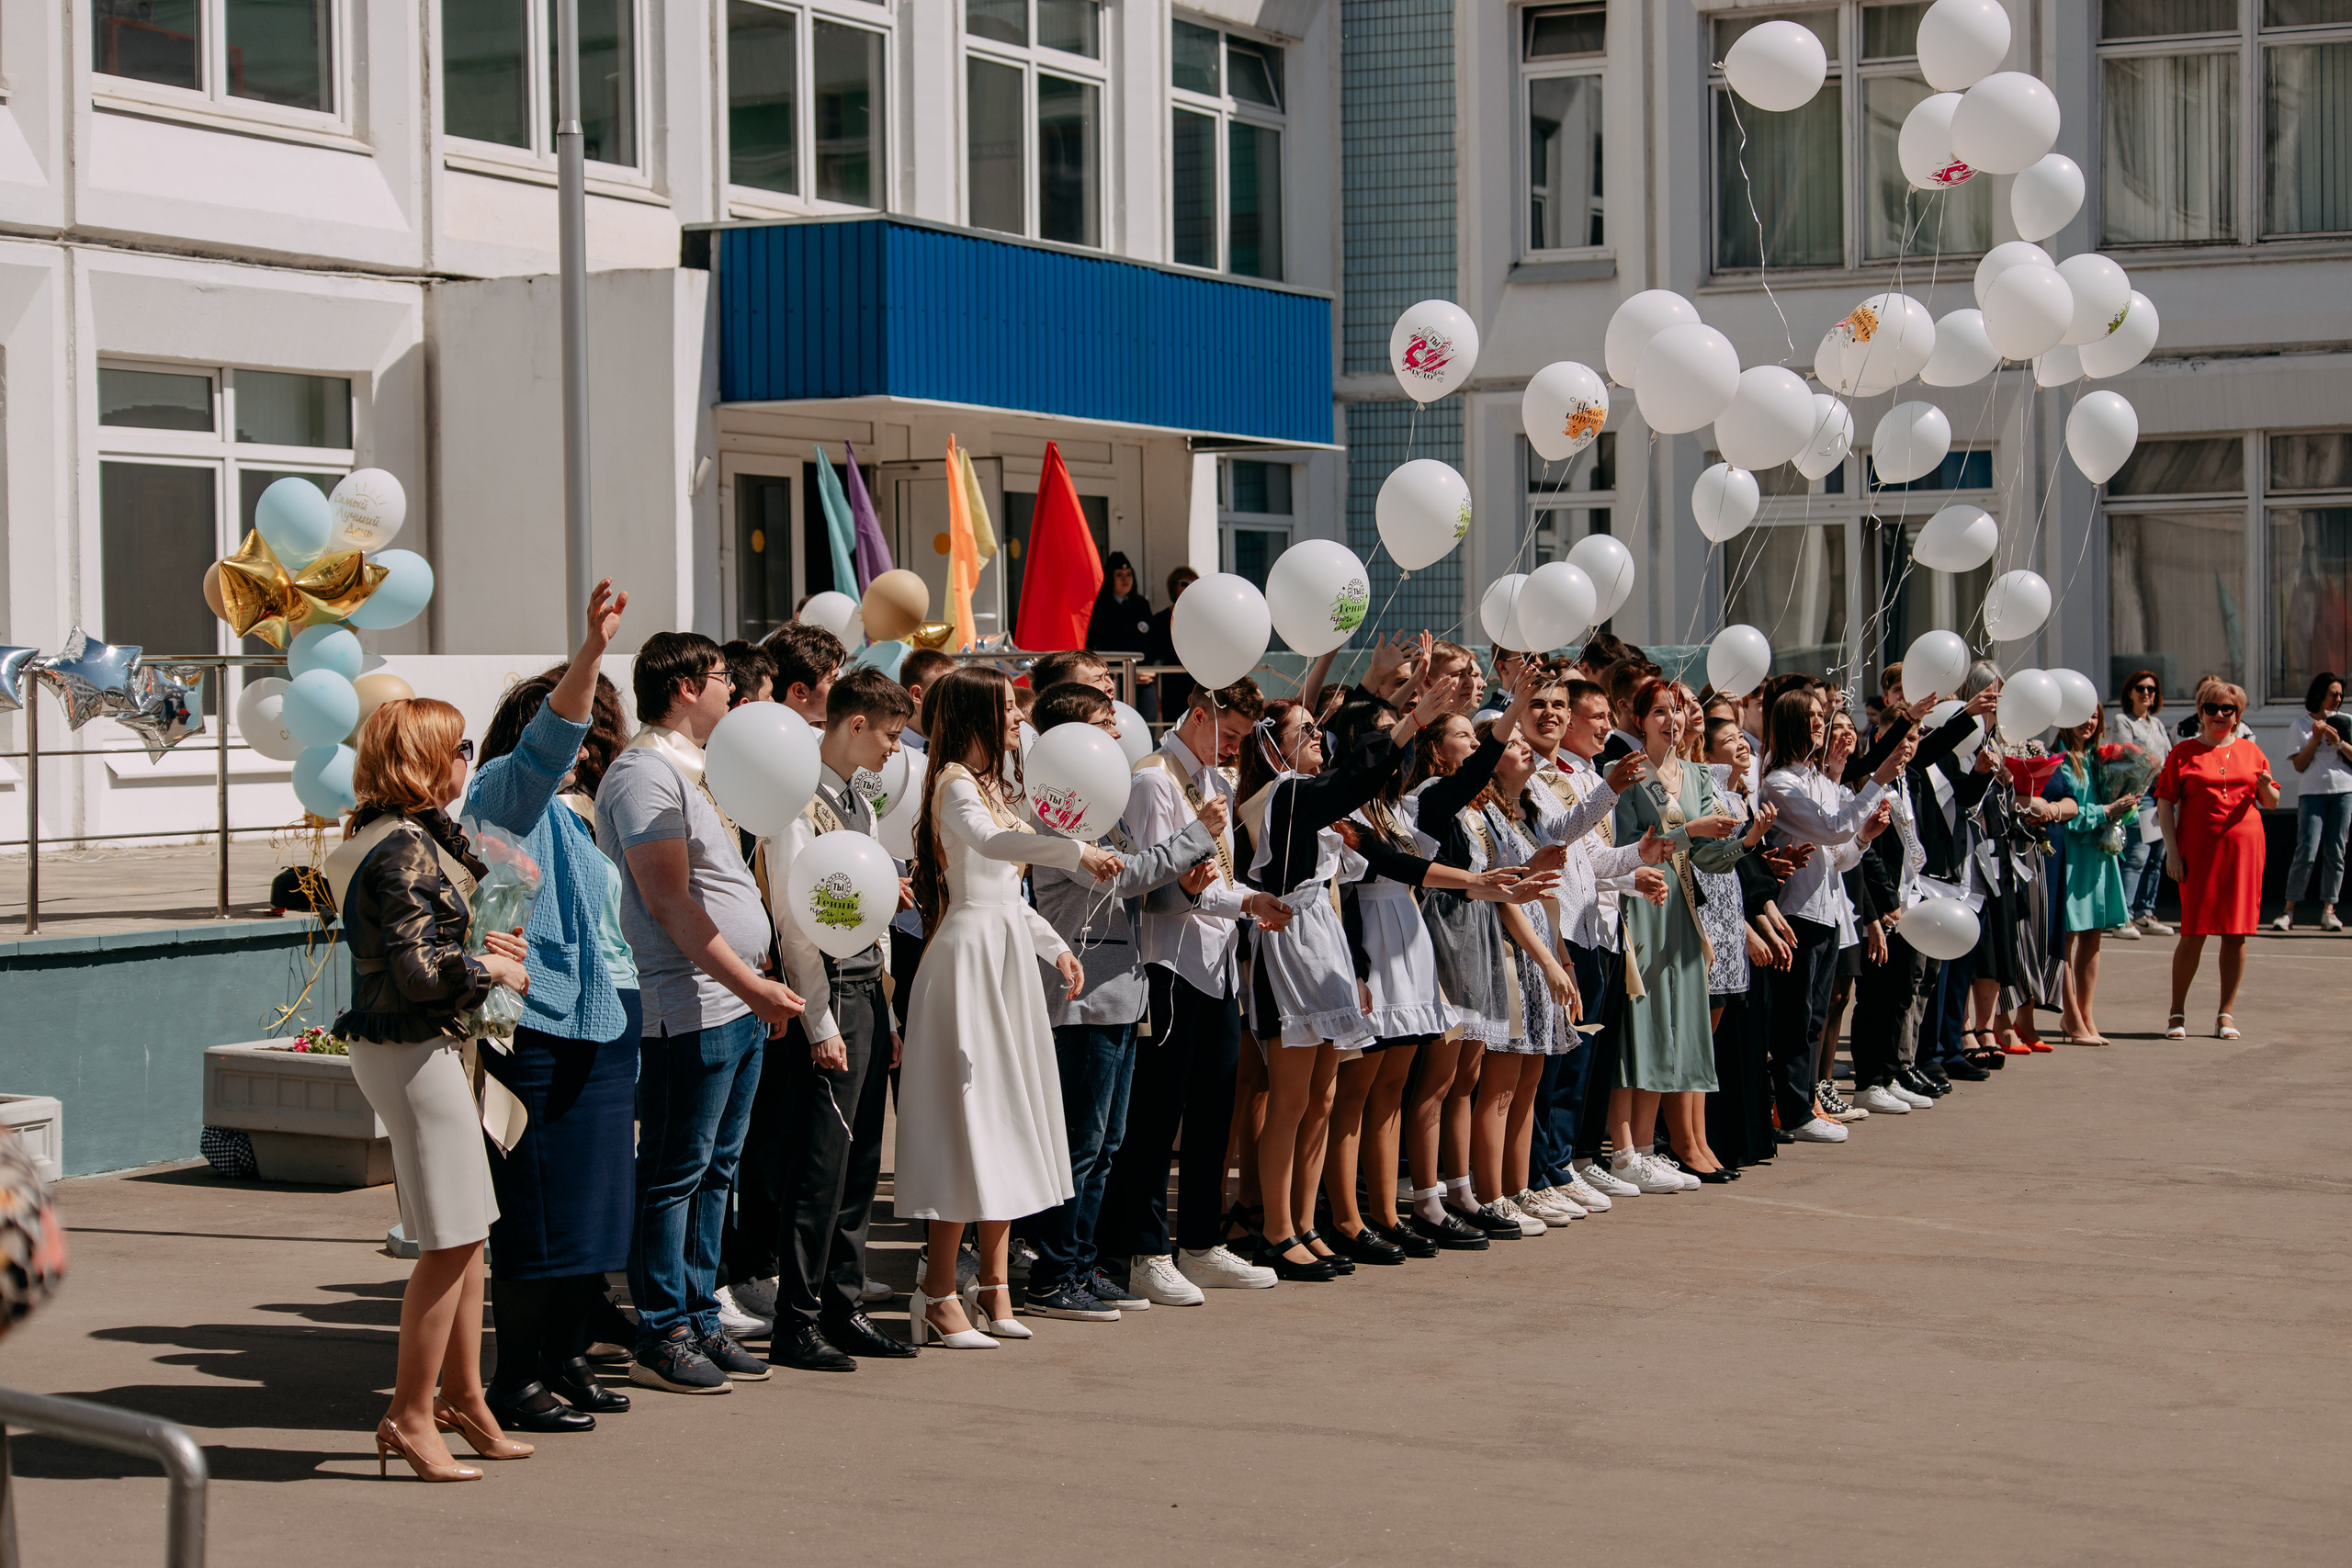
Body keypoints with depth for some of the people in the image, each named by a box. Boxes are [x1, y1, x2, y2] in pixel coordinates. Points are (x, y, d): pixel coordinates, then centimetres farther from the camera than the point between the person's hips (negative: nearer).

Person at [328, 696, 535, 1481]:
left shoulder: (414, 836, 13)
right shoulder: (404, 849, -19)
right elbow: (418, 971, -24)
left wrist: (479, 945, 10)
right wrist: (491, 967, -9)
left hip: (430, 1045, 11)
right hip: (411, 1052, -11)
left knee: (466, 1231, 16)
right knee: (452, 1238, -5)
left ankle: (463, 1397, 25)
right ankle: (410, 1416, 2)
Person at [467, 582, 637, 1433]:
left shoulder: (577, 812, 18)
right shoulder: (507, 790, -6)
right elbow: (545, 741, -27)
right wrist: (591, 651, -37)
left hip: (601, 1026, 9)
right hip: (539, 1026, -9)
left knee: (594, 1205, 11)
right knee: (538, 1211, -6)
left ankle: (565, 1359, 22)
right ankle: (516, 1379, 2)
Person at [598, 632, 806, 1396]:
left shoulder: (692, 769, 19)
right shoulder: (644, 773, -13)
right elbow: (668, 902, -19)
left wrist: (761, 978, 20)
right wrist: (749, 984, -19)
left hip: (740, 1005, 10)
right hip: (690, 1009, -10)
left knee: (717, 1171, 13)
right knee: (674, 1176, -3)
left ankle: (700, 1322, 19)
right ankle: (661, 1339, 2)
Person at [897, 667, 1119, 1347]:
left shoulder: (994, 785, 18)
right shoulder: (956, 784, -11)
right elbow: (990, 843, -33)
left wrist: (1056, 947, 22)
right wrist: (1077, 851, -40)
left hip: (1009, 956, 10)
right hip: (970, 952, -10)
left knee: (1007, 1113, 9)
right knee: (967, 1115, -9)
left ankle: (993, 1283, 15)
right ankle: (939, 1296, -6)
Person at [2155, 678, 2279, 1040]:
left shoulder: (2251, 752, 12)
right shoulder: (2183, 753, 4)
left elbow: (2271, 804, 14)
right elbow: (2165, 804, 1)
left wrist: (2265, 787, -9)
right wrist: (2172, 851, -8)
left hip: (2243, 848, 3)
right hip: (2198, 851, -3)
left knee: (2236, 933, 3)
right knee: (2193, 933, -3)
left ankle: (2226, 1015, 12)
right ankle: (2177, 1014, 8)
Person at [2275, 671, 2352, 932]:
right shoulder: (2302, 723, 8)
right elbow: (2300, 766, 3)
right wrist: (2315, 739, -7)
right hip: (2312, 792, -2)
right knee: (2307, 851, -11)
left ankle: (2328, 910, 4)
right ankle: (2288, 911, -8)